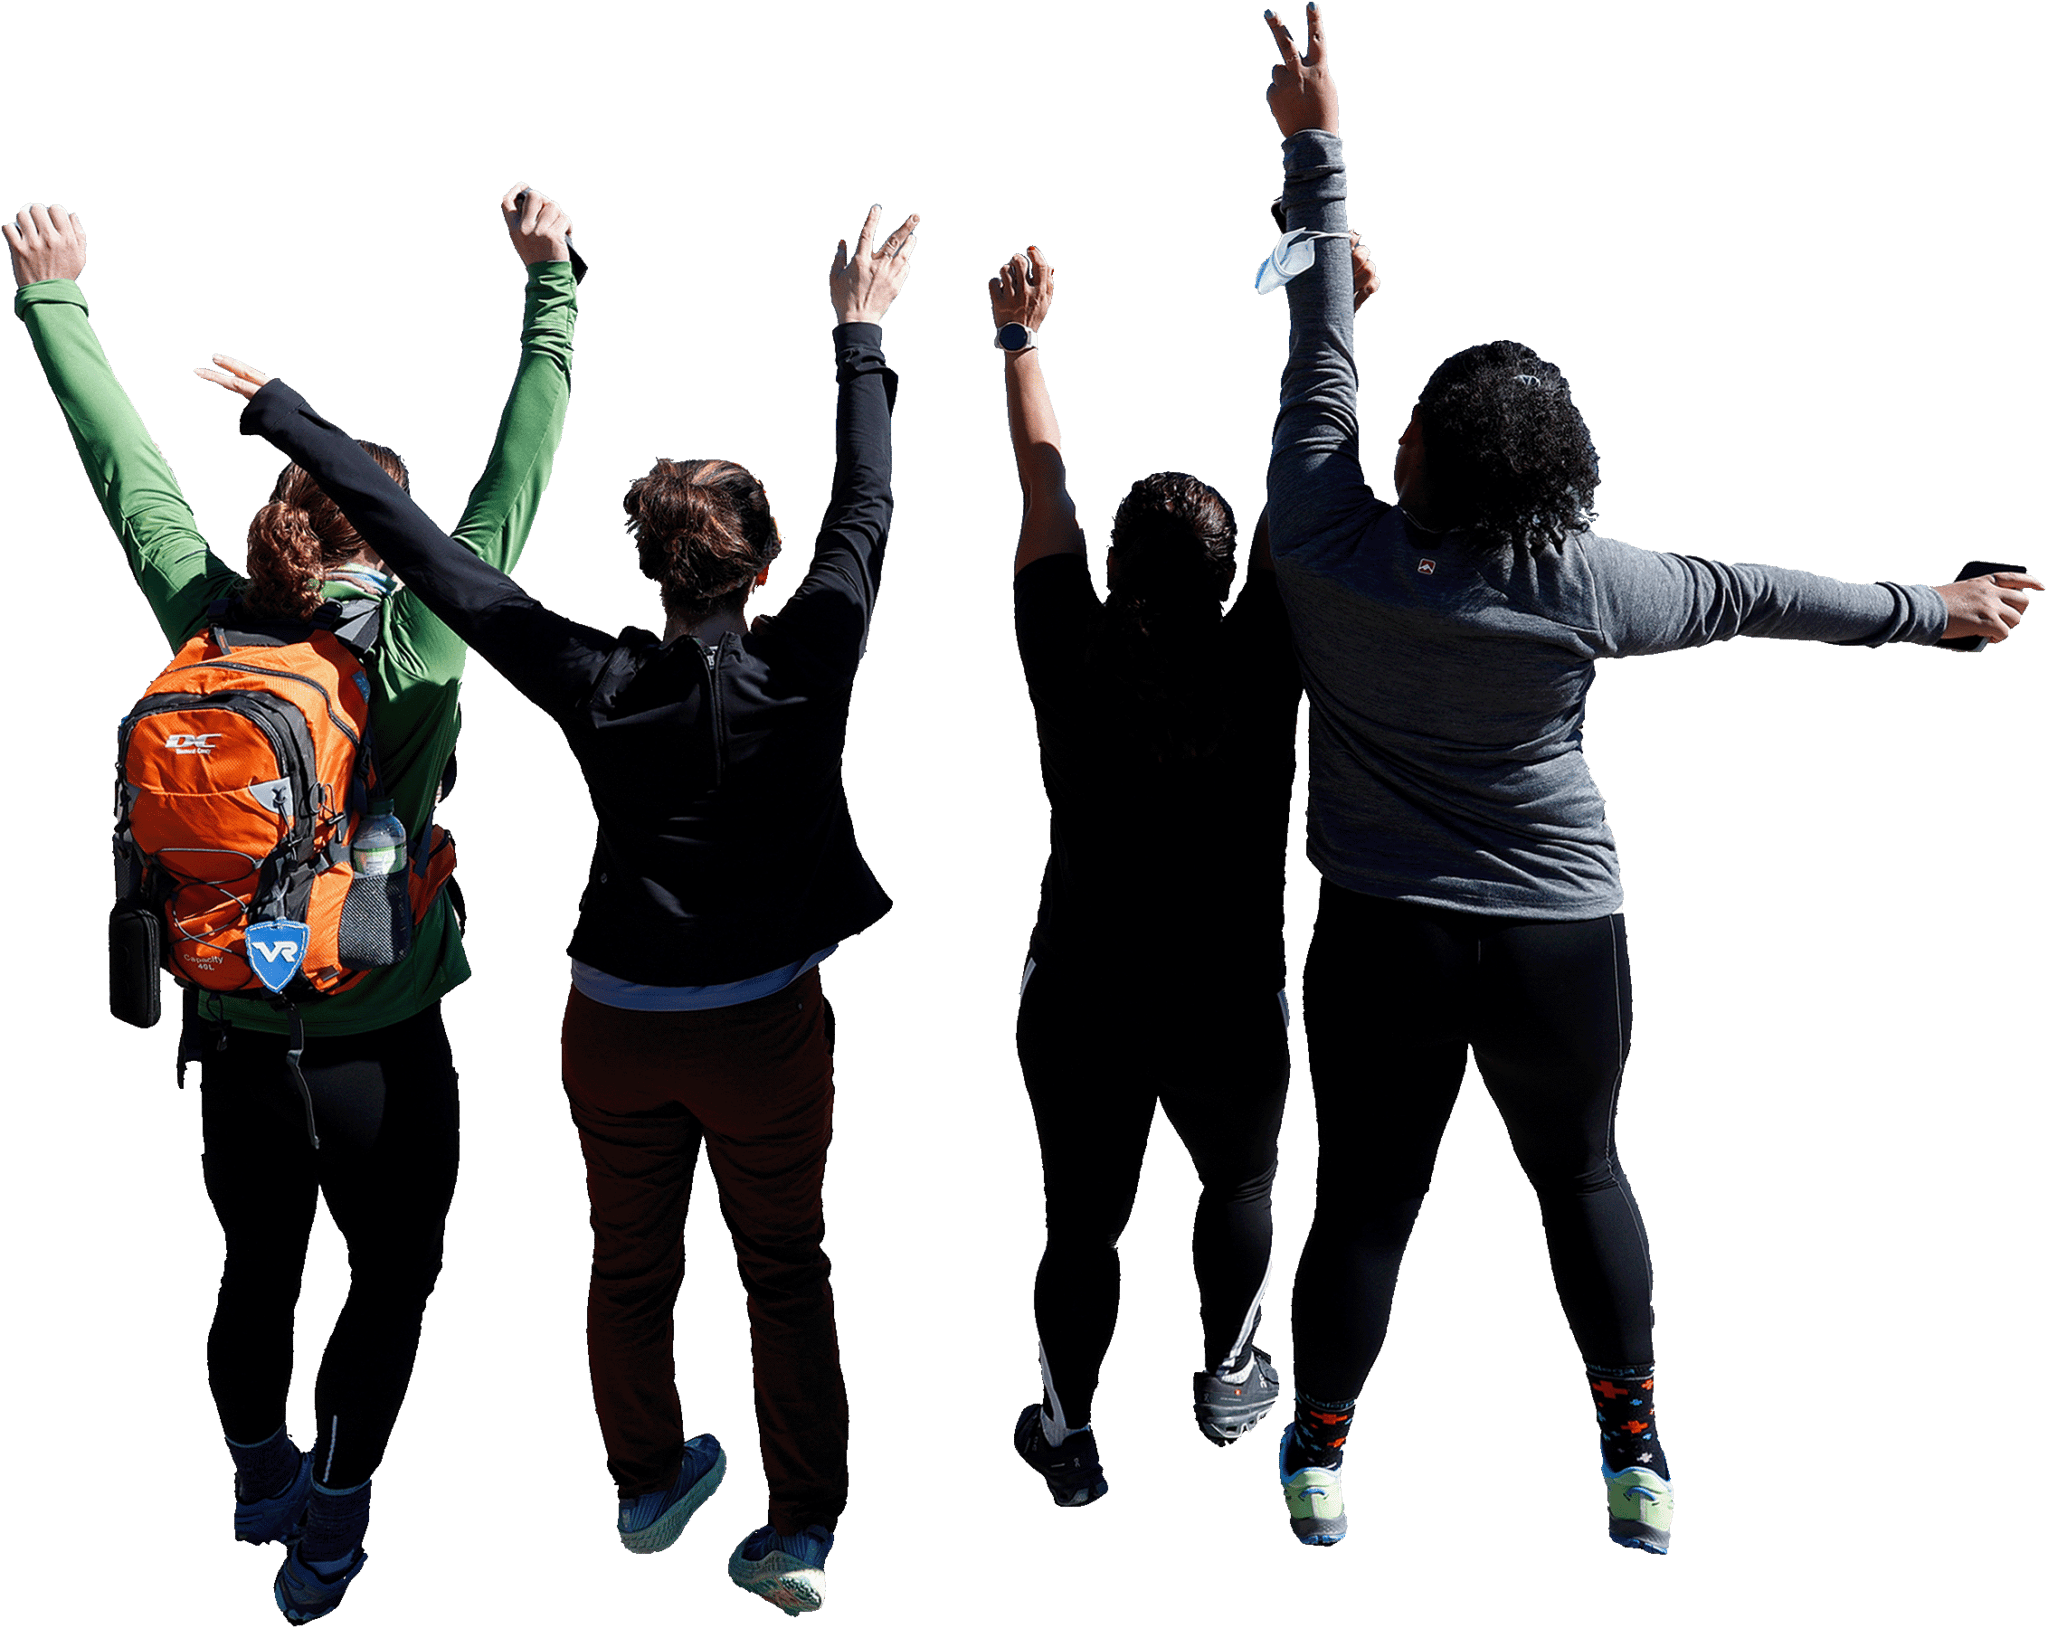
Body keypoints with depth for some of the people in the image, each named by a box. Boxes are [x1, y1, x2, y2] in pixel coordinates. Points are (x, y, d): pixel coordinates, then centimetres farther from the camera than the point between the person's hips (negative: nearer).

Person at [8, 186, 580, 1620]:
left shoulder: (208, 617, -8)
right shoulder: (421, 640, -17)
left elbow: (123, 461, 4)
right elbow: (525, 462, -12)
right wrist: (551, 280, -5)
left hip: (236, 1040, 5)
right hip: (383, 1051, -4)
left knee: (257, 1270, 23)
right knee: (393, 1283, 16)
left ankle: (262, 1484, 44)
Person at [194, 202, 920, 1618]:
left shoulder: (602, 686, -15)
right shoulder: (807, 665, -17)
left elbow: (424, 551, -11)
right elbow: (867, 507, -5)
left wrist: (285, 413, -4)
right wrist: (860, 335, 6)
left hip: (621, 1022, 2)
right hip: (767, 1022, -1)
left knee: (631, 1265, 20)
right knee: (787, 1272, 14)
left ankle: (648, 1485, 39)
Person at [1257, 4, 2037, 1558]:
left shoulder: (1331, 544, -13)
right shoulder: (1584, 583, -11)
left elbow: (1318, 353, -3)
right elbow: (1755, 596, 3)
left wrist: (1316, 147, 6)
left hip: (1386, 939, 0)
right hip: (1562, 936, 1)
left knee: (1364, 1198, 12)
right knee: (1584, 1180, 20)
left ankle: (1318, 1458, 27)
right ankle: (1637, 1457, 32)